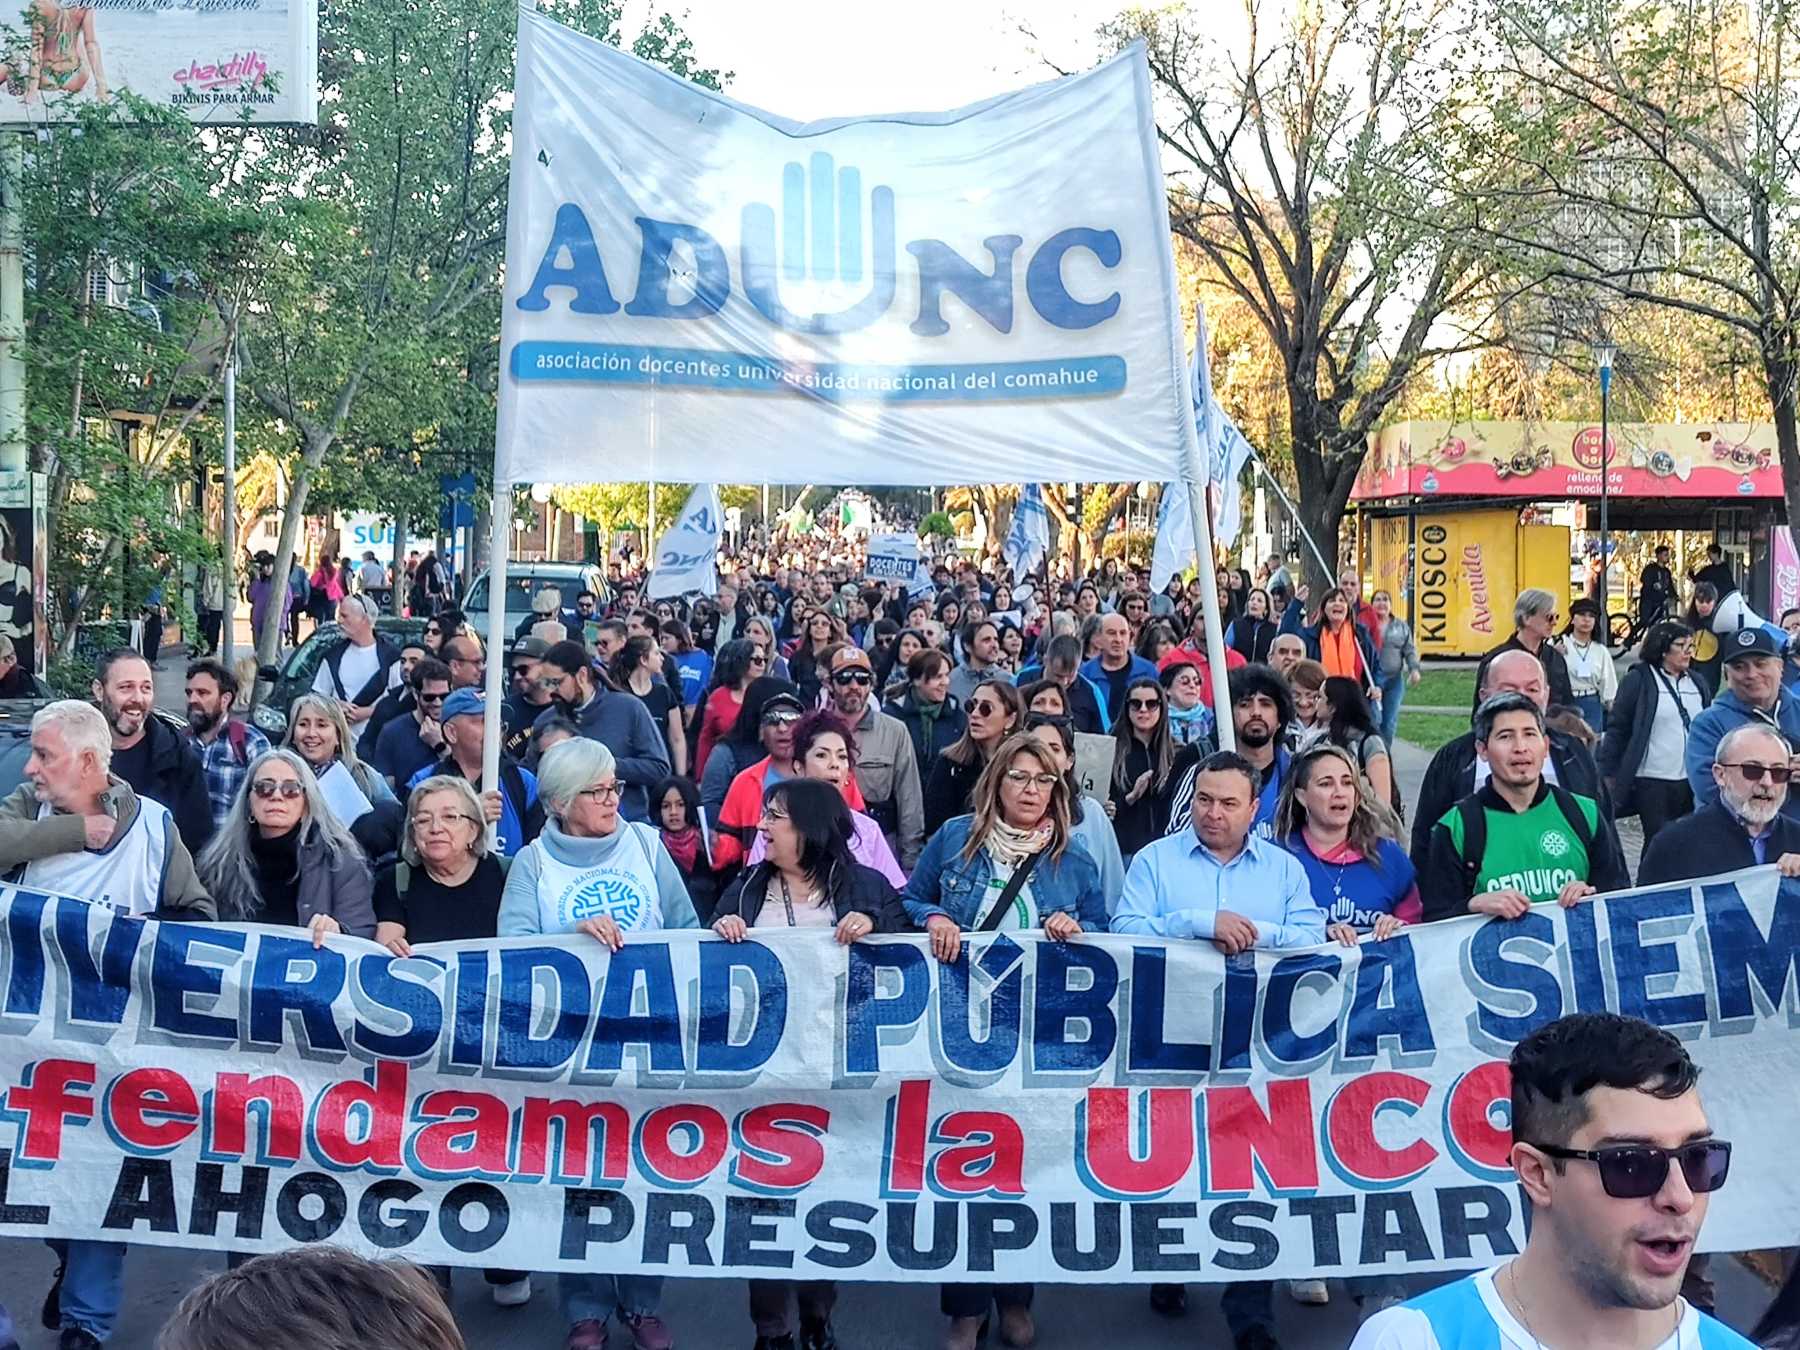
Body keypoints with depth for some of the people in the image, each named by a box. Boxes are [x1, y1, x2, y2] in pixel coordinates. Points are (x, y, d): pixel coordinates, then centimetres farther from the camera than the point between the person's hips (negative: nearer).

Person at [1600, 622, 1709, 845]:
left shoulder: (1697, 683, 12)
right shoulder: (1638, 680, -4)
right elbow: (1616, 729, -5)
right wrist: (1608, 774, -8)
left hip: (1691, 781, 5)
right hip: (1652, 781, -5)